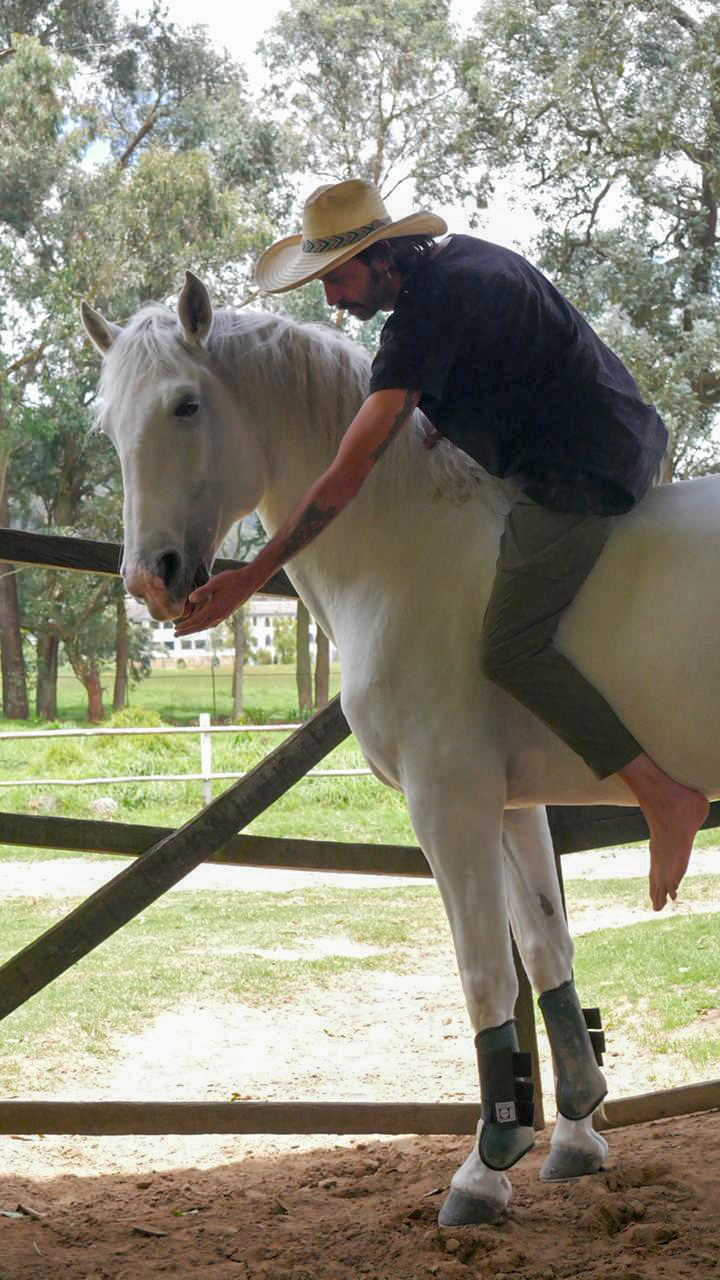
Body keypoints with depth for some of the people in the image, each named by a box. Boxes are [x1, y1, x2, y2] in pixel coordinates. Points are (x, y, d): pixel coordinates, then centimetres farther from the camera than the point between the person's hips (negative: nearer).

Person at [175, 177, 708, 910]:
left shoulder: (423, 320, -21)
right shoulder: (457, 253, 8)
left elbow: (347, 477, -25)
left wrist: (249, 580, -23)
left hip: (578, 475, -11)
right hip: (634, 437, 11)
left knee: (510, 650, -13)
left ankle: (664, 797, -13)